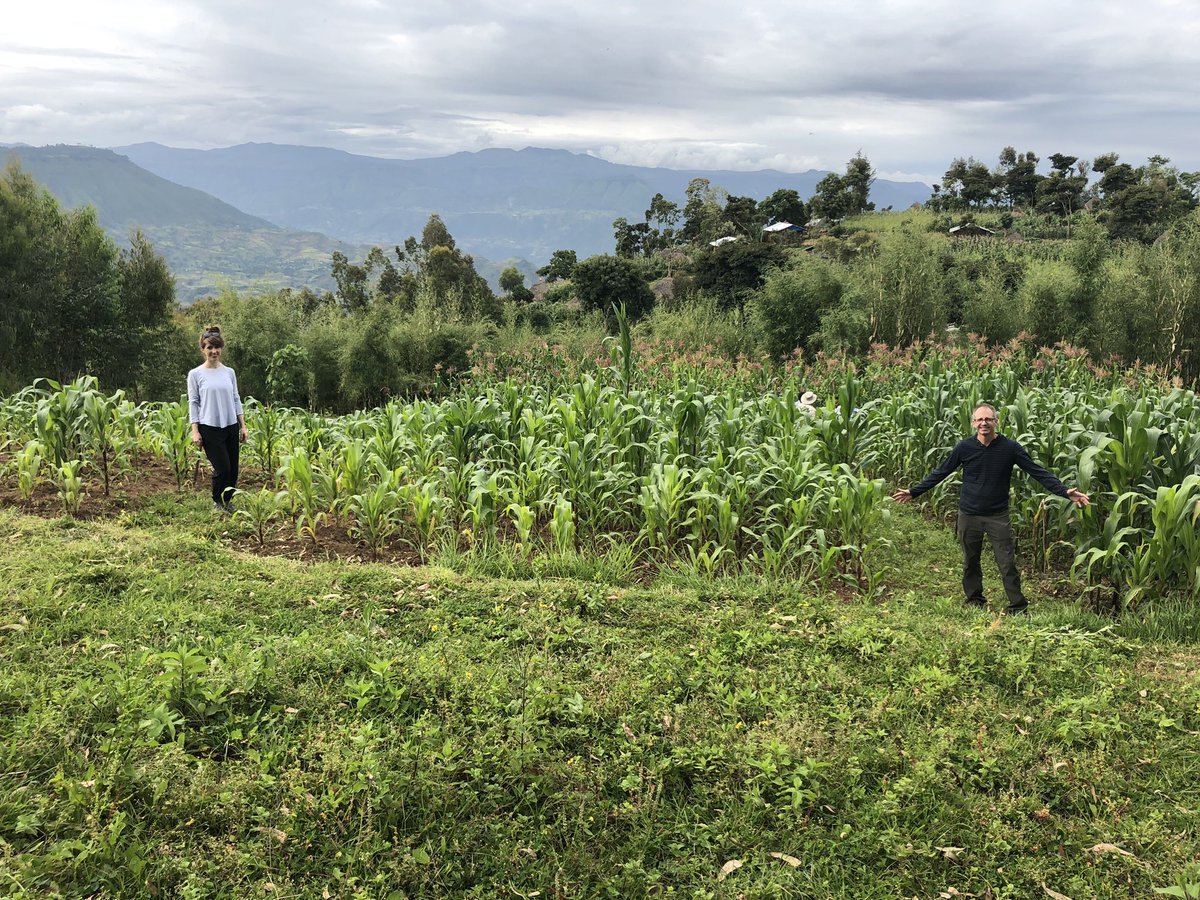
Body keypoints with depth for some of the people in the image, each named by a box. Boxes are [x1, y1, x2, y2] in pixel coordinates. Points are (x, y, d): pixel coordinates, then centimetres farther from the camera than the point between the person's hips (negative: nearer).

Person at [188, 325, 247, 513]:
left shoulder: (229, 372, 8)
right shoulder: (195, 374, -2)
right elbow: (193, 403, -2)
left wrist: (243, 426, 8)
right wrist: (195, 431, -8)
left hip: (231, 426, 4)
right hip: (210, 428, -4)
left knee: (233, 469, 4)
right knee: (222, 468, -8)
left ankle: (228, 500, 26)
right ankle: (218, 502, 17)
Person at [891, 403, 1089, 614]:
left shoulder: (1010, 447, -8)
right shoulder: (964, 447, -6)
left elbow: (1038, 472, -7)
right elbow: (941, 472, 2)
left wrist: (1065, 492, -16)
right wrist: (913, 492, 1)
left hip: (998, 516, -1)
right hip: (969, 515, 1)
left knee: (1007, 563, 0)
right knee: (970, 562, 13)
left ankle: (1018, 607, 11)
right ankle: (974, 600, 31)